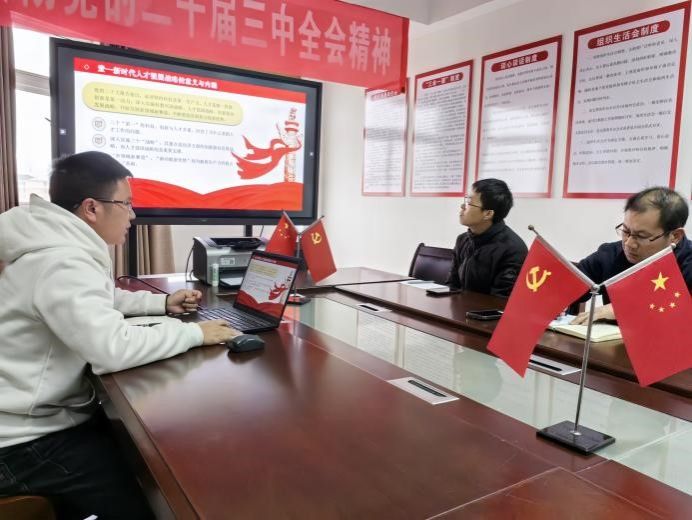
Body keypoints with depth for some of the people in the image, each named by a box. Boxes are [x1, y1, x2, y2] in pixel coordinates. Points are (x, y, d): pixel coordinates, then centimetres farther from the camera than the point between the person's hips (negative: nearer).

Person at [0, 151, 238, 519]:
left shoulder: (67, 248, 6)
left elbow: (103, 300, 23)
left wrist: (163, 303, 10)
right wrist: (193, 333, -26)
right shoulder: (60, 263, -28)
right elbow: (112, 349, -38)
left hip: (51, 411, 10)